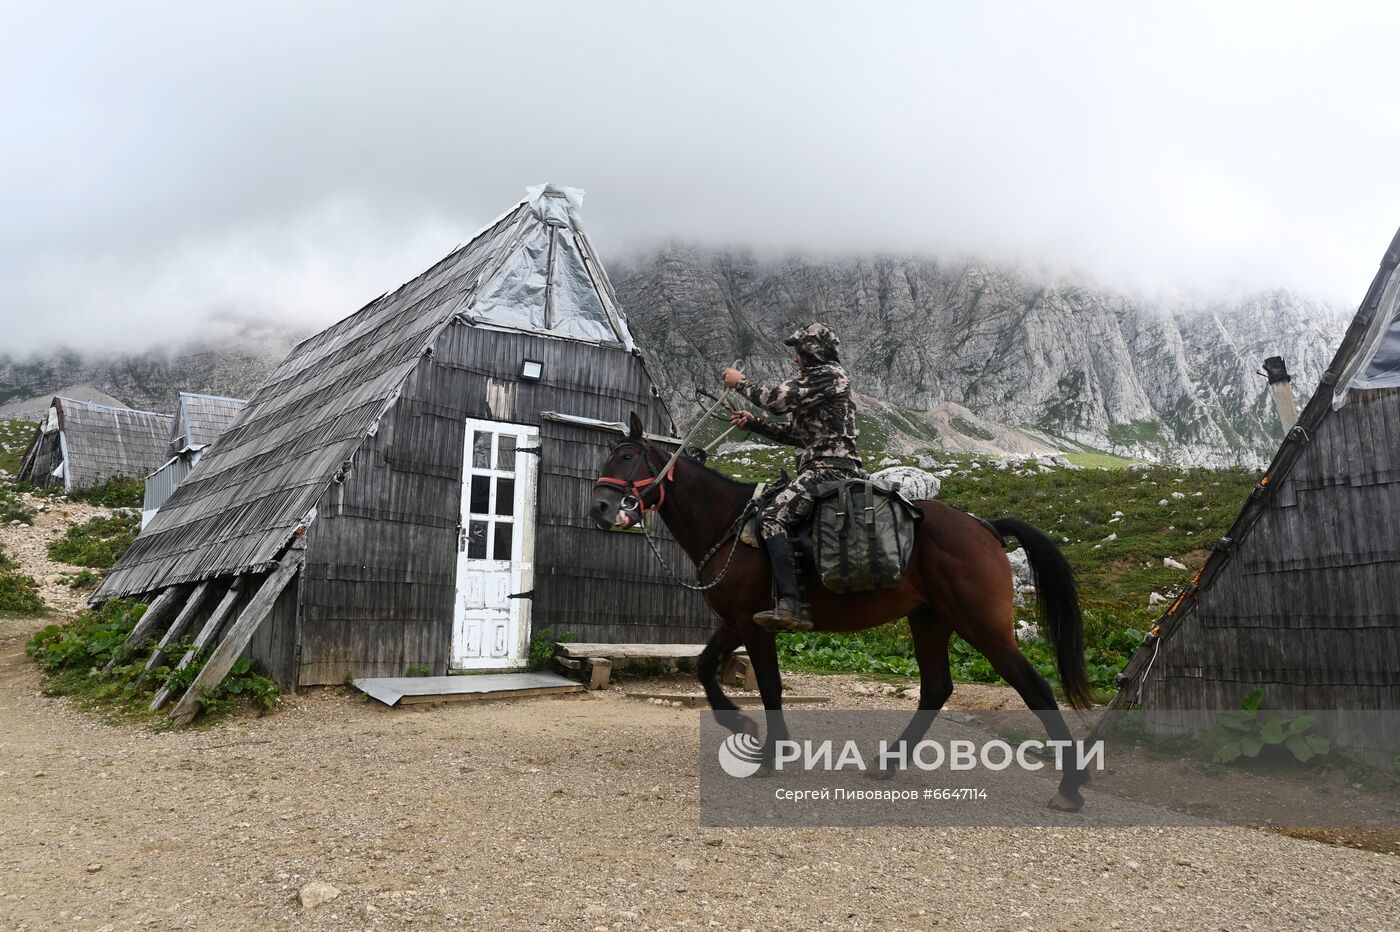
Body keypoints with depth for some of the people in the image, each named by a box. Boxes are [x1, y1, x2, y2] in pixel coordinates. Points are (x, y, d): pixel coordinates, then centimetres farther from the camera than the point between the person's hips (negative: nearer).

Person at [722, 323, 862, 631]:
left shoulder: (827, 374, -5)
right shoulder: (819, 379, 27)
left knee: (772, 518, -25)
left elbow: (778, 399, -13)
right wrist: (754, 423, 20)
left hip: (829, 467, -11)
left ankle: (792, 605, -36)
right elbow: (797, 433, 27)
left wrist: (740, 383, 3)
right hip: (823, 469, 11)